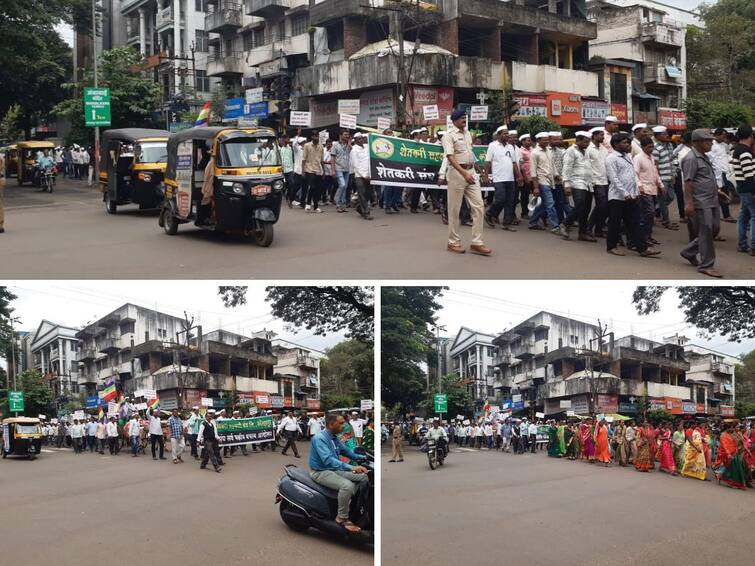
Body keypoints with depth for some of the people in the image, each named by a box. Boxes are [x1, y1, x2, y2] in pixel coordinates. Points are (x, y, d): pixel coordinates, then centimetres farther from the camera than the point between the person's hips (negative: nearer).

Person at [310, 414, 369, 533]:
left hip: (334, 470, 9)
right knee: (347, 485, -32)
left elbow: (345, 450, 24)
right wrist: (351, 468, -45)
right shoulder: (320, 438, -22)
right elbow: (328, 460, -35)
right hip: (320, 472, -9)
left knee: (363, 477, 3)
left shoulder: (334, 438, 8)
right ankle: (342, 518, -19)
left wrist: (362, 457, 7)